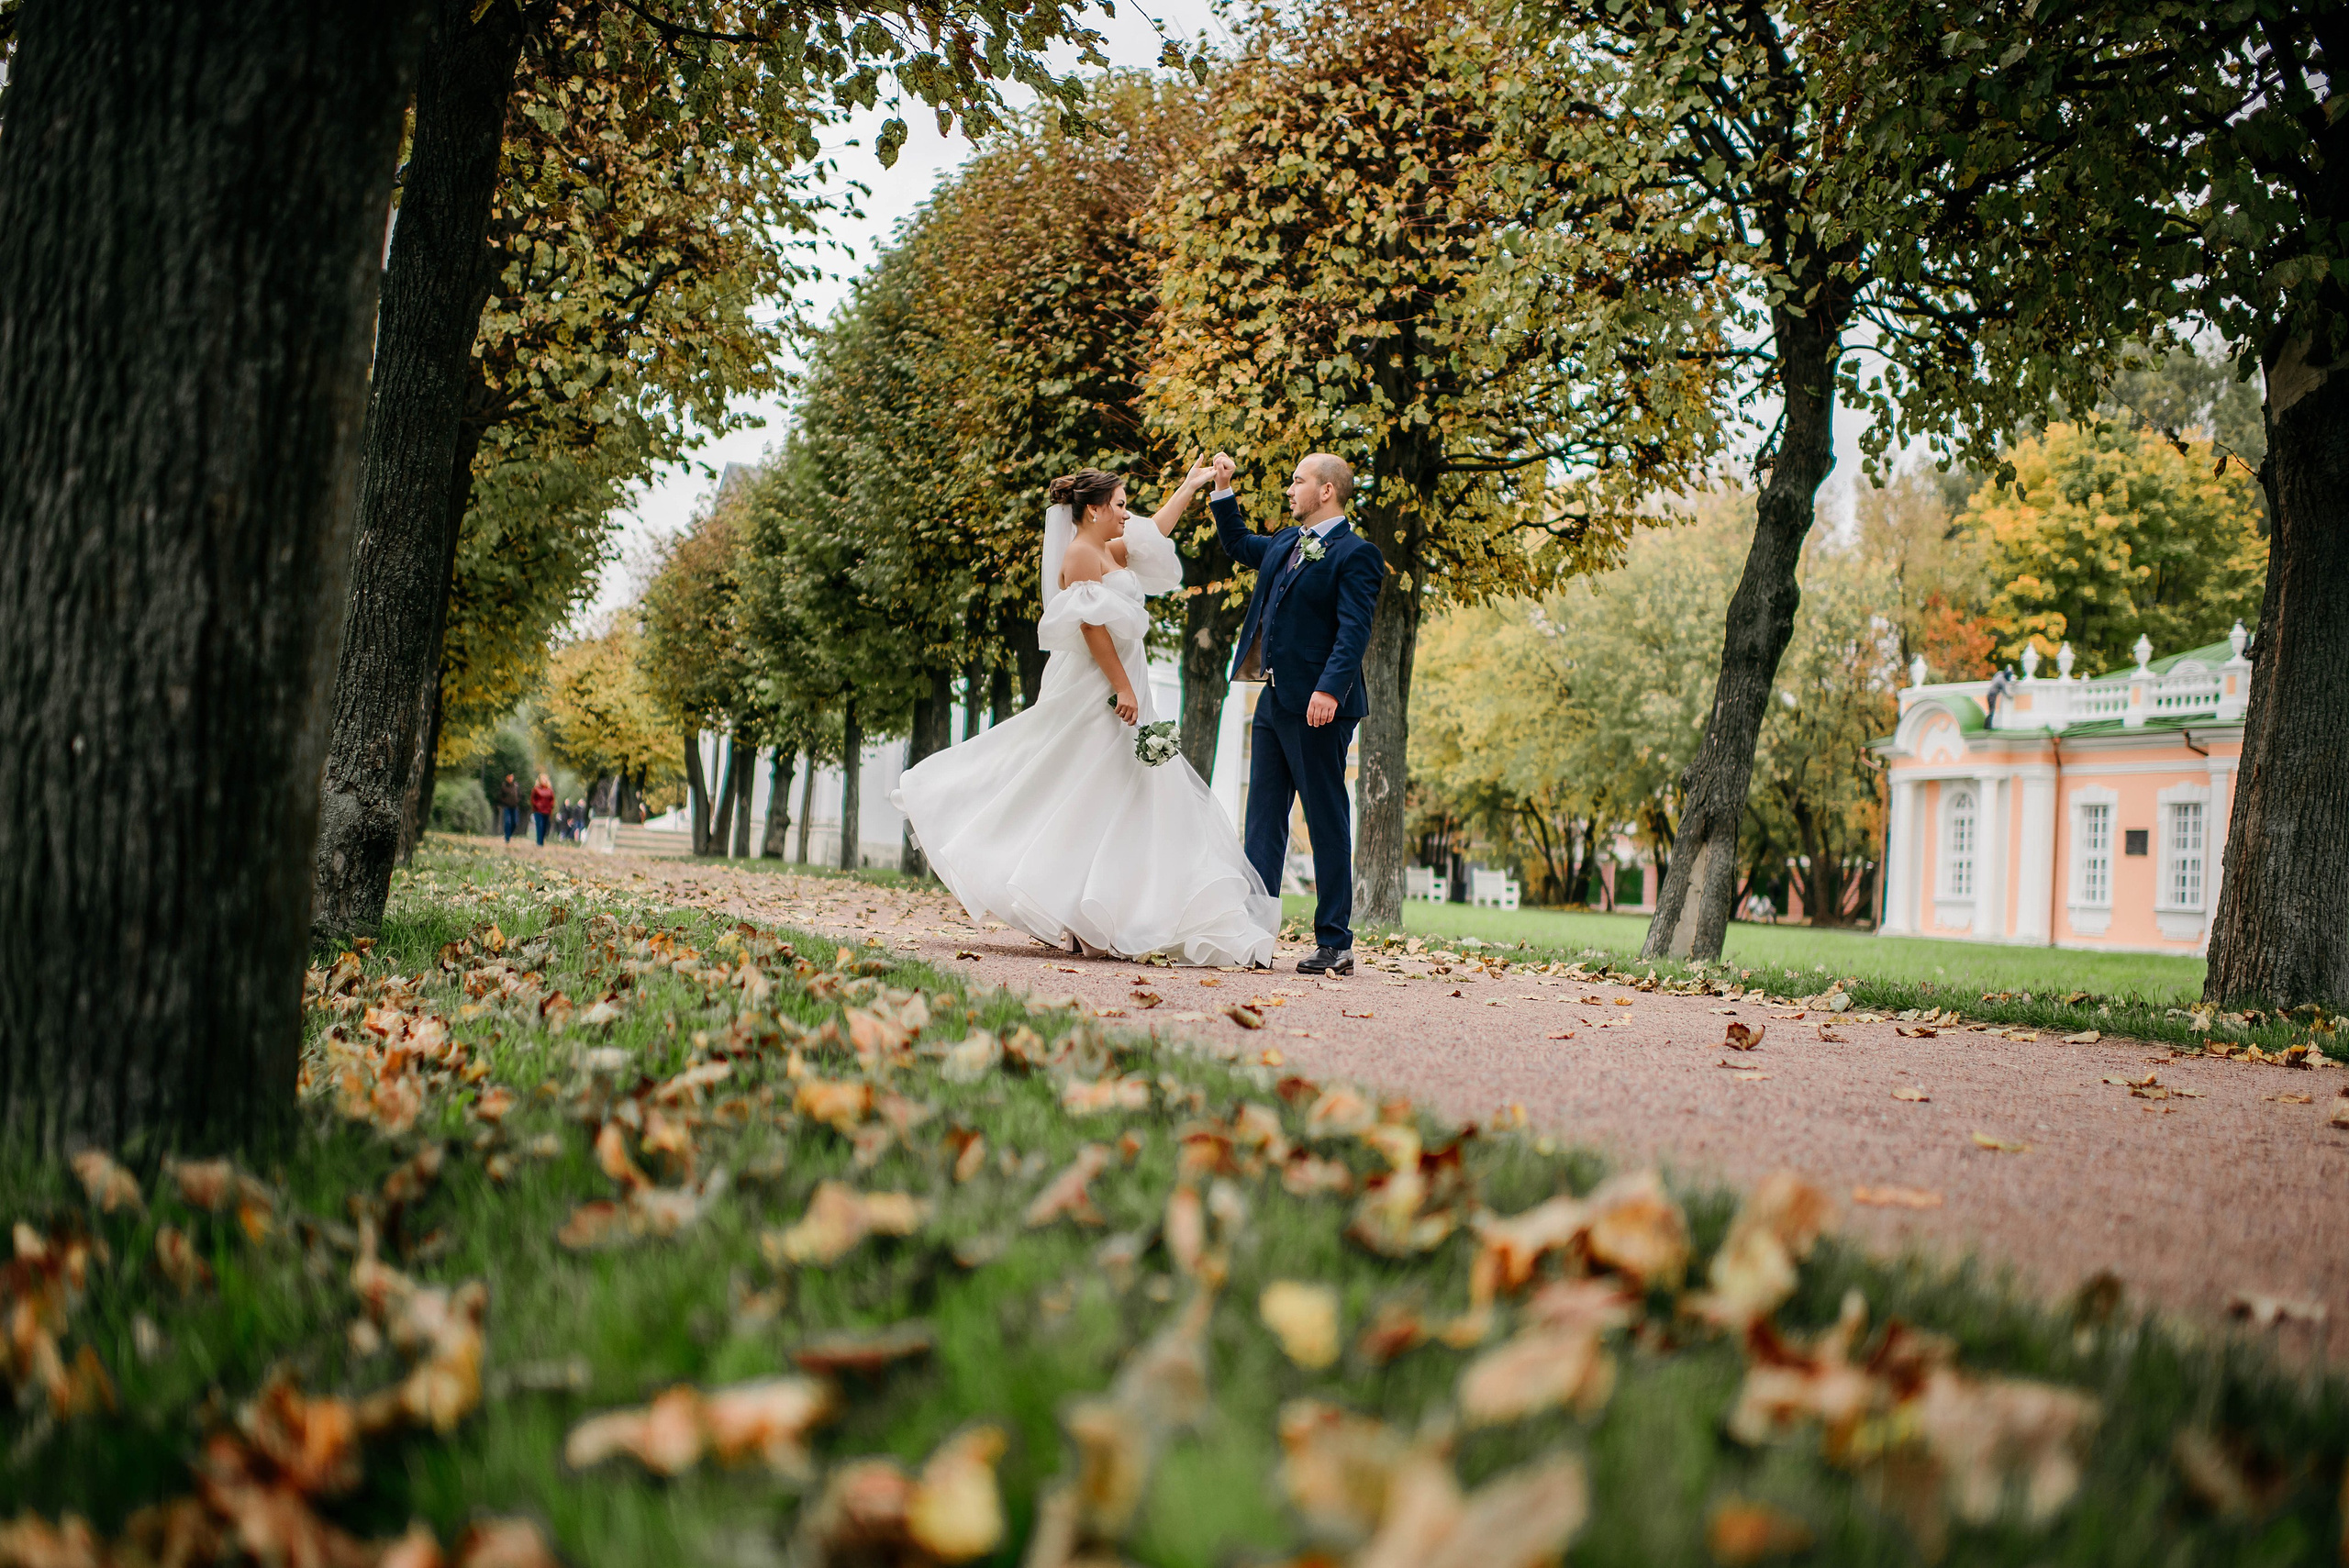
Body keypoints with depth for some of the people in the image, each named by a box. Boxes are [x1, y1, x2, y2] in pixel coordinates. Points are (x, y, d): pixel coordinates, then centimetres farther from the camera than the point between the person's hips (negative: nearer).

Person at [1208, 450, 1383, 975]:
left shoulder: (1354, 553, -9)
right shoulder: (1285, 544, 17)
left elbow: (1354, 630, -20)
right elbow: (1238, 544, 37)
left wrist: (1329, 690, -31)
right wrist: (1222, 490, 26)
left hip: (1317, 707, -9)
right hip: (1273, 703, 9)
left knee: (1327, 823, -3)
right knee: (1264, 819, 10)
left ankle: (1335, 944, 2)